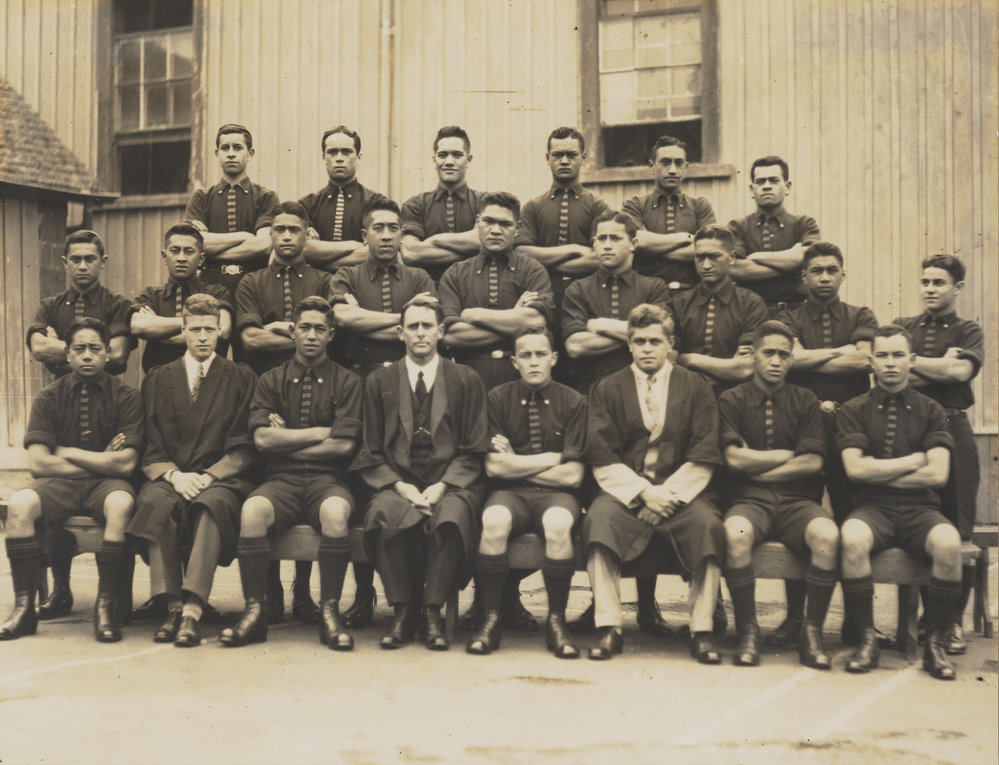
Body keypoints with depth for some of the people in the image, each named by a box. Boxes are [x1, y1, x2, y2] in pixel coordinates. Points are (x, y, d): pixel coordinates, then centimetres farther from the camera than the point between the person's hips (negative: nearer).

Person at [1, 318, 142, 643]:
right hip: (59, 483, 2)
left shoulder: (126, 397, 1)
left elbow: (125, 464, -8)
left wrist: (69, 453, -4)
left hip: (107, 483, -2)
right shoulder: (49, 397, 5)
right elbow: (38, 463, -5)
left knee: (121, 504, -36)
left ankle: (106, 606, -25)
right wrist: (101, 461, -5)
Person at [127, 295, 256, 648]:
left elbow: (243, 449, 4)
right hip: (169, 477, 2)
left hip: (221, 479, -2)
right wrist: (174, 475, -11)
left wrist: (208, 476, -12)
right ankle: (173, 606, -28)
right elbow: (150, 448, 9)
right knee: (157, 502, -34)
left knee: (212, 504, -37)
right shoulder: (157, 379, 18)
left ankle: (191, 611, -42)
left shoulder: (240, 378, 12)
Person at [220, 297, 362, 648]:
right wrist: (322, 432, -1)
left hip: (327, 480, -1)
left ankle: (329, 611, -23)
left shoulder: (347, 382, 9)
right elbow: (263, 438, -1)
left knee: (334, 512, -37)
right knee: (252, 510, -32)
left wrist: (286, 441, 0)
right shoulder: (271, 381, 14)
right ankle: (254, 612, -22)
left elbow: (343, 445, -4)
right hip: (282, 480, 1)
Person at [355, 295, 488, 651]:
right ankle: (402, 611, -19)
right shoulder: (379, 381, 14)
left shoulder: (466, 381, 12)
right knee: (385, 513, -34)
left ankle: (432, 612, -20)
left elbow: (473, 451, 7)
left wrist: (441, 486, -10)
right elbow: (370, 454, 10)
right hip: (396, 483, 1)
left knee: (450, 516, -36)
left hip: (450, 484, -1)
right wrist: (401, 487, -8)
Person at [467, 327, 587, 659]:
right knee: (494, 521, -34)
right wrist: (554, 459, -2)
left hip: (555, 495, 0)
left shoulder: (572, 402, 3)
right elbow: (494, 467, -4)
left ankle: (556, 622, -18)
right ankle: (490, 619, -19)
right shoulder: (497, 398, 5)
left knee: (558, 524, -35)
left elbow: (572, 475, -4)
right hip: (510, 494, 0)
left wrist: (516, 463, -2)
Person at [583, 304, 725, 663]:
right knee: (598, 518, -32)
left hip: (682, 490, 0)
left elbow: (704, 457, 3)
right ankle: (608, 629, -29)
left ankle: (702, 631, -23)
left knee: (707, 523, -31)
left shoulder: (695, 387, 13)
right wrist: (643, 491, -11)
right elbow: (603, 459, 3)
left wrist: (668, 492, -11)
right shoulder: (607, 389, 13)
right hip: (625, 489, 0)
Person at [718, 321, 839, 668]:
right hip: (749, 501, -1)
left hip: (797, 501, 1)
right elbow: (734, 458, -4)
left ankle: (812, 631, -15)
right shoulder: (732, 400, 10)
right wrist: (789, 455, 2)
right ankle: (748, 631, -19)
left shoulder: (805, 401, 14)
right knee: (736, 533, -36)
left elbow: (813, 462, 2)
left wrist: (756, 465, -1)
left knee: (827, 535, -32)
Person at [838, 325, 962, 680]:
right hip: (872, 508, -1)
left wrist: (878, 473, -3)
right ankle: (867, 639, -19)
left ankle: (935, 643, -15)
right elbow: (855, 468, -5)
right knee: (852, 538, -36)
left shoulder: (931, 411, 10)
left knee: (948, 542, -33)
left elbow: (937, 475, -3)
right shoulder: (854, 410, 9)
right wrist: (914, 460, -2)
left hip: (919, 509, 1)